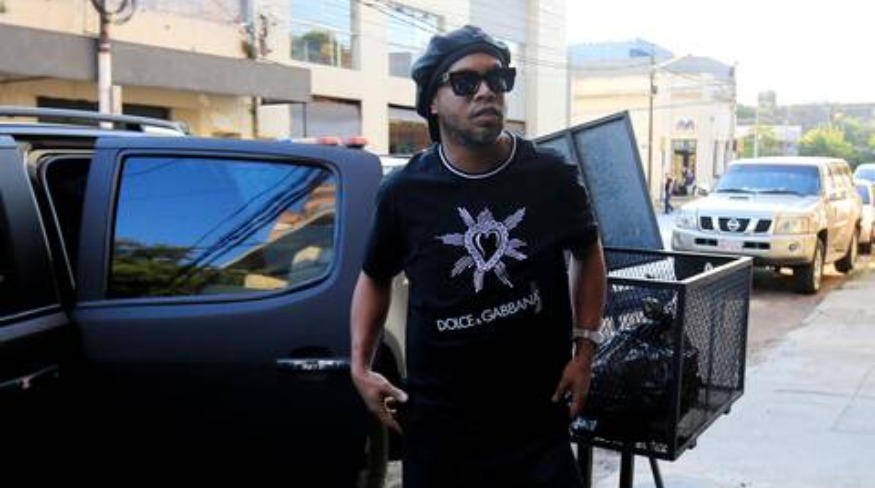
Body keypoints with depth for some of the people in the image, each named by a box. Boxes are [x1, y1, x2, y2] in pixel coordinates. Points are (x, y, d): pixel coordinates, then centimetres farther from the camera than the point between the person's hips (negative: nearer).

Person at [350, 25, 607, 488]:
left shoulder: (551, 176, -7)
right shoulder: (405, 192, -6)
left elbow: (588, 255, 11)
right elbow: (375, 277, 10)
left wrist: (584, 348, 4)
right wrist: (361, 366, 1)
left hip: (537, 418, 0)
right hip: (436, 419, 1)